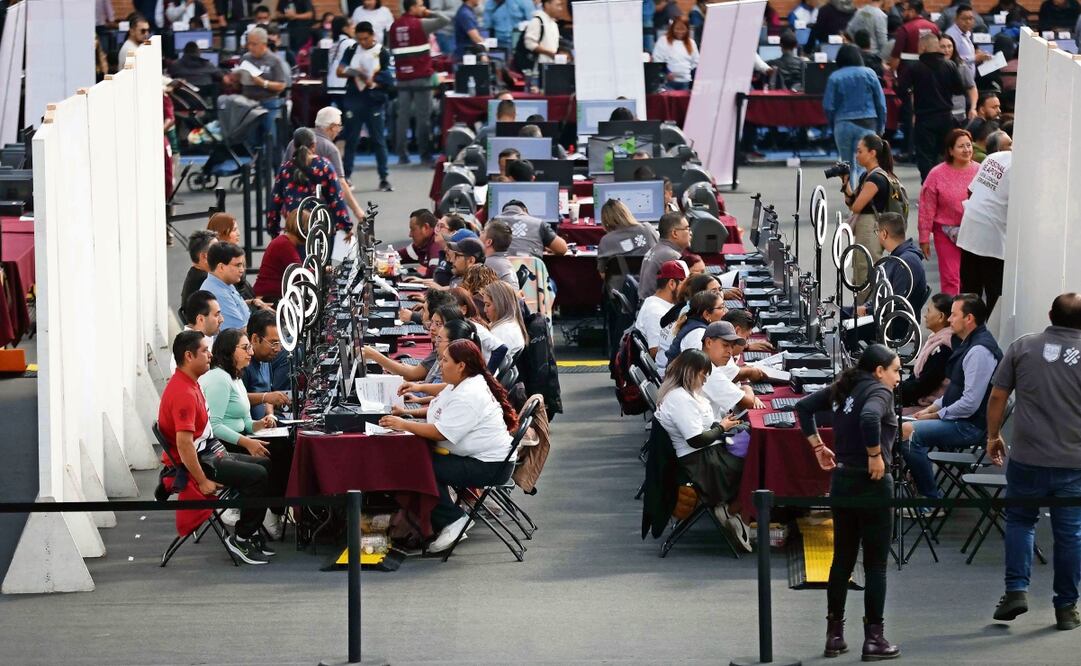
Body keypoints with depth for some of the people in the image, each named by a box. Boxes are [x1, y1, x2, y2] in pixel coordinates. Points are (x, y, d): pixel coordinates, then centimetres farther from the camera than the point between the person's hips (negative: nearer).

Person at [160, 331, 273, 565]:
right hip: (200, 462, -11)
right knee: (257, 476, -19)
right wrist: (203, 482, -27)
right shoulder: (182, 393, -24)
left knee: (264, 465, 13)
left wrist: (221, 454, 18)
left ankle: (251, 534, 18)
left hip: (209, 453, 11)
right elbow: (184, 443, -29)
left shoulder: (189, 384, 12)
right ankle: (241, 539, -7)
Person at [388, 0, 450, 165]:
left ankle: (402, 154, 8)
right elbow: (445, 20, -8)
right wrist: (428, 14, 4)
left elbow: (390, 49, 14)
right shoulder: (420, 24, -9)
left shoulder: (394, 26, 7)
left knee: (403, 116, 8)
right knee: (423, 116, -1)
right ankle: (425, 154, -1)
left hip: (402, 77, 5)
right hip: (421, 77, -5)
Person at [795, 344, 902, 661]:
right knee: (875, 564, 1)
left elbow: (803, 406, 13)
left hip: (841, 480, 7)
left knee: (842, 560, 14)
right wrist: (876, 455, -20)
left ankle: (834, 635, 17)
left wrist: (818, 446, 13)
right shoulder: (879, 391, -11)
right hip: (871, 482, -7)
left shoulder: (842, 388, 11)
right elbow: (869, 418, -32)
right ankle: (873, 638, 3)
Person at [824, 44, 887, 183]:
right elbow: (881, 103, 4)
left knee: (847, 165, 12)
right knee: (863, 166, -4)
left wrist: (833, 124, 12)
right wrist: (880, 127, 12)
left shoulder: (834, 77, 0)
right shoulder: (869, 74, 1)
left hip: (843, 125, 0)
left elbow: (828, 106, -3)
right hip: (866, 124, 0)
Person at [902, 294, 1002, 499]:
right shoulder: (969, 345, 14)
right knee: (906, 427, 12)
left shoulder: (979, 351, -20)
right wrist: (931, 408, 11)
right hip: (960, 421, 11)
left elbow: (970, 403, -24)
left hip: (970, 426, -11)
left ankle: (932, 500, -14)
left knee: (909, 434, -23)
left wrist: (935, 415, -13)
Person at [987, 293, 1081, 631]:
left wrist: (993, 436, 15)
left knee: (1020, 520, 16)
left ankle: (1017, 589, 3)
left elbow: (997, 396, 2)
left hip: (1028, 458, 0)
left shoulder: (1023, 347, 0)